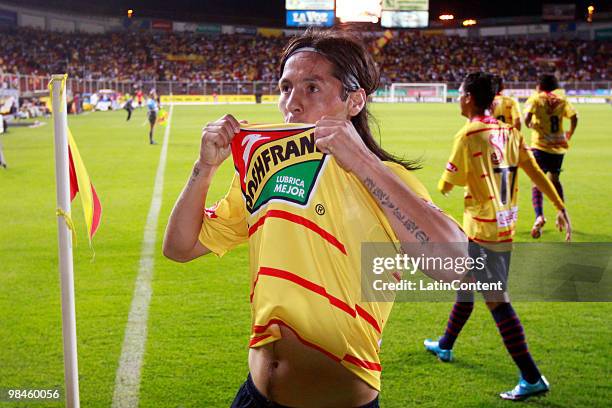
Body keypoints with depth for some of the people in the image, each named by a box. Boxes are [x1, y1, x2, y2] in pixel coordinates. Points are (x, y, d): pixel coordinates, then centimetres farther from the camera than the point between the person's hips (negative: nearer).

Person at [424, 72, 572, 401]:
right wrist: (560, 208, 11)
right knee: (465, 286, 24)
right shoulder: (509, 132, 5)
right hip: (506, 228, 8)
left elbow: (445, 185, -10)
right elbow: (536, 173, 6)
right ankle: (444, 346, 42)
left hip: (482, 231, -8)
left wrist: (445, 179, 13)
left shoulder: (468, 135, -16)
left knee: (497, 303, -5)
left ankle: (532, 378, -3)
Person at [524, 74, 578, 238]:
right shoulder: (561, 99, 7)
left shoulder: (535, 99, -2)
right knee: (554, 179, 24)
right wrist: (570, 134, 14)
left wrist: (529, 124, 3)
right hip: (559, 146, 4)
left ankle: (539, 216, -25)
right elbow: (574, 117, -1)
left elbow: (527, 116, -19)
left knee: (537, 182, -5)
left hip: (540, 146, -4)